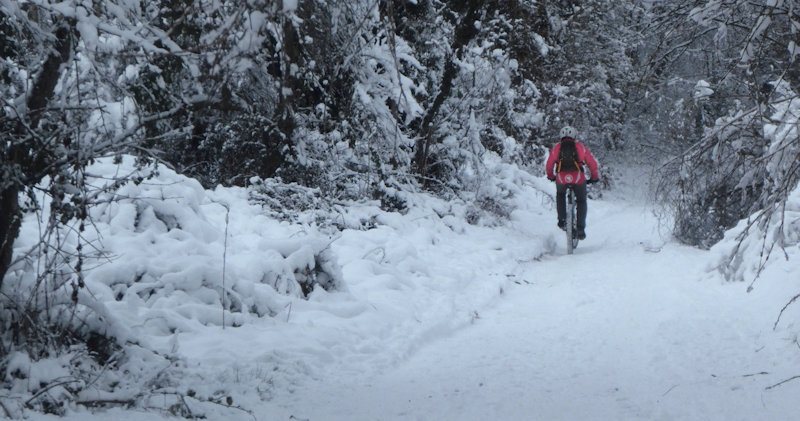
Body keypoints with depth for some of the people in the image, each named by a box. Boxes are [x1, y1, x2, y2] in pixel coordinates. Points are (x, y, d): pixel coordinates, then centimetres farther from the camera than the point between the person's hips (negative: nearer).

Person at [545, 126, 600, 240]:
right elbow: (592, 163, 16)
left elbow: (549, 164, 23)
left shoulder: (557, 147, 17)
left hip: (561, 178, 1)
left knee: (560, 195, 32)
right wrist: (595, 177, 31)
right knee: (581, 201, 19)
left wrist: (550, 176, 41)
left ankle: (562, 220, 19)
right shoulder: (580, 146, 15)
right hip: (578, 177, -1)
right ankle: (581, 229, 9)